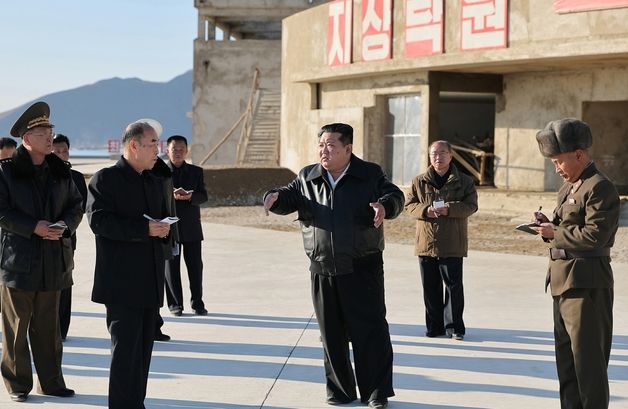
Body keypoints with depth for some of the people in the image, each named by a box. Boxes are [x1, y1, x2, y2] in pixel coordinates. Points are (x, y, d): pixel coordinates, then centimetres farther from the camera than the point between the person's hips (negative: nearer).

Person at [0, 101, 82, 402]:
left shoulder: (60, 171, 9)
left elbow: (76, 205, 12)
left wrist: (64, 225, -8)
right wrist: (33, 227, -17)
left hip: (53, 258, 4)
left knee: (48, 325, 12)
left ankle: (51, 382, 20)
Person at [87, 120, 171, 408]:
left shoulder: (154, 182, 19)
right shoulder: (105, 179, -5)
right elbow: (98, 220, -17)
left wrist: (164, 230, 2)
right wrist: (144, 229, -23)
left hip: (150, 281, 8)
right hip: (121, 283, -7)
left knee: (144, 347, 11)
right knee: (125, 348, -8)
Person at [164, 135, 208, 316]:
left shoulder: (196, 171, 10)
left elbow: (203, 196, 3)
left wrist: (190, 196, -18)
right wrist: (171, 195, -24)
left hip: (191, 226, 2)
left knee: (195, 265, 3)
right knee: (171, 266, 2)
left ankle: (197, 303, 10)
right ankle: (175, 304, 10)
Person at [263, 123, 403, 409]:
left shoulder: (370, 175, -1)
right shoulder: (307, 178, 8)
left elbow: (395, 196, -5)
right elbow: (290, 198, 14)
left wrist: (385, 206, -28)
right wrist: (275, 197, -9)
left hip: (362, 269, -3)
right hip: (323, 270, 4)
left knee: (370, 330, -2)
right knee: (331, 334, 9)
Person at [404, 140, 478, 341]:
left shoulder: (464, 181, 4)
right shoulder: (419, 182, 10)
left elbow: (471, 206, -4)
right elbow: (409, 205, 7)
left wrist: (449, 209, -20)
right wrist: (425, 210, -13)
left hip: (453, 244, -2)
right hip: (426, 242, 2)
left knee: (454, 285, -2)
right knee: (430, 287, 7)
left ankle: (454, 326, 7)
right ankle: (434, 326, 17)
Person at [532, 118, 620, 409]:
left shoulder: (600, 188, -14)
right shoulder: (568, 188, 16)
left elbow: (595, 236, -23)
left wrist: (555, 232, -14)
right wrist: (550, 226, 4)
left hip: (586, 284, -10)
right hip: (563, 281, 10)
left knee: (588, 358, -4)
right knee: (566, 356, 16)